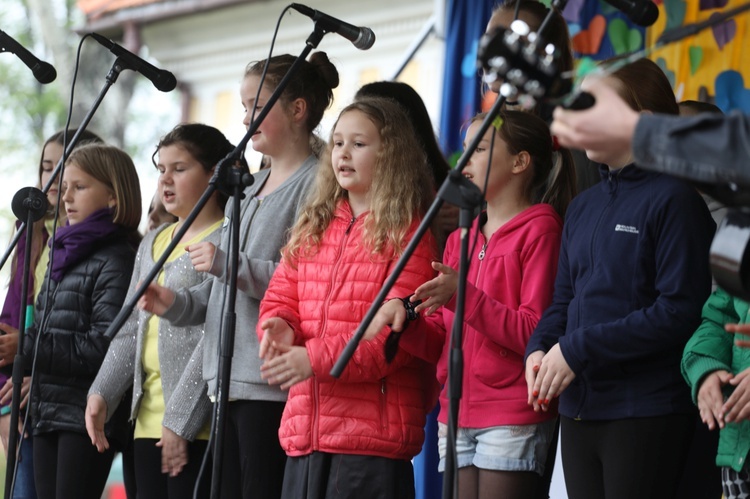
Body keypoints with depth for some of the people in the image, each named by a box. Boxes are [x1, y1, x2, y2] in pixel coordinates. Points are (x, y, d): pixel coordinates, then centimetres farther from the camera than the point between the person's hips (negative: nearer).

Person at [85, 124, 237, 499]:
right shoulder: (153, 243, 20)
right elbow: (131, 330, 18)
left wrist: (180, 419, -17)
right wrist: (102, 393, 3)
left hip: (197, 424, -8)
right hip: (149, 420, 8)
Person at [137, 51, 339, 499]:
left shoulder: (316, 183, -8)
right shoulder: (250, 189, 21)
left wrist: (229, 264, -20)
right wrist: (177, 303, 9)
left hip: (274, 382, -9)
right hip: (230, 378, 9)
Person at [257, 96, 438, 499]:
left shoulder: (407, 232, -4)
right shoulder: (313, 227, 19)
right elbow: (281, 297, 17)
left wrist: (317, 358, -20)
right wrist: (279, 328, -8)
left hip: (374, 431, -7)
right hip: (305, 428, 7)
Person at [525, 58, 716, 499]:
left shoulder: (674, 199, -8)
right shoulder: (584, 207, 17)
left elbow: (680, 311, -16)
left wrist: (577, 350, -16)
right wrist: (539, 349, -3)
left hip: (647, 416, -7)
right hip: (579, 411, 7)